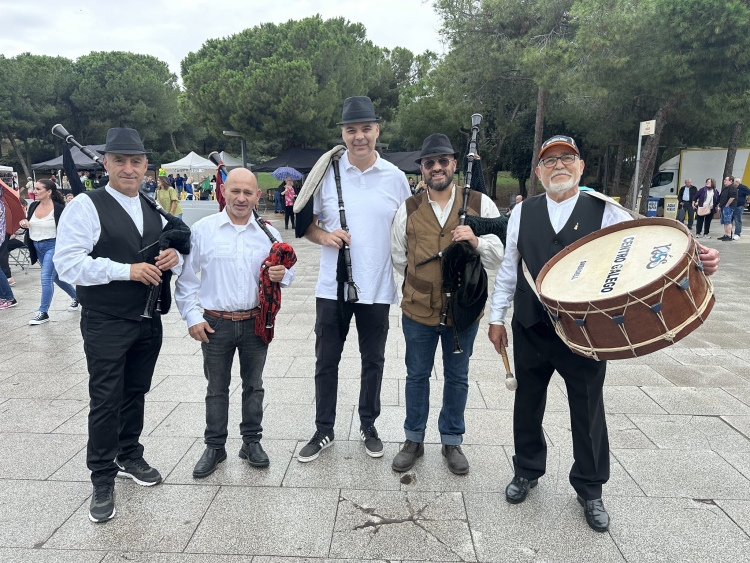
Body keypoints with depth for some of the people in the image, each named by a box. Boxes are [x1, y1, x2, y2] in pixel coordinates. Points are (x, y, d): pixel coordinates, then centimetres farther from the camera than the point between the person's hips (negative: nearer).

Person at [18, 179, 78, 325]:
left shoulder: (59, 209, -16)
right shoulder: (33, 206, 2)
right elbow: (27, 223, 15)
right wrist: (23, 223, -8)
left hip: (52, 246, -7)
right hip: (37, 247, 7)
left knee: (46, 278, -11)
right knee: (55, 276, 18)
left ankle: (43, 312, -3)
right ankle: (76, 296, 38)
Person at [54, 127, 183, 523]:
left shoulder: (154, 210, 9)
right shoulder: (86, 206, -10)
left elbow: (175, 259, 15)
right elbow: (67, 263, -18)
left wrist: (175, 258, -9)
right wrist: (126, 270, -24)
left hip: (148, 320, 6)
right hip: (105, 324, -5)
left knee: (136, 393, 19)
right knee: (106, 401, 3)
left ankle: (129, 457, 38)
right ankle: (102, 479, 20)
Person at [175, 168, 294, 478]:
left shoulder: (268, 232, 1)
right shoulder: (202, 229, -3)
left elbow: (287, 272, 7)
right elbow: (186, 277, 1)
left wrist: (282, 274, -17)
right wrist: (192, 316, -4)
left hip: (256, 322, 2)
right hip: (216, 324, -1)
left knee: (253, 385, 14)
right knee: (216, 388, 12)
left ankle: (252, 441, 31)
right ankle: (215, 447, 28)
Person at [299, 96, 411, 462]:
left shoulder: (395, 178, -1)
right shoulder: (326, 172, -2)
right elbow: (307, 224, 6)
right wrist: (324, 236, -16)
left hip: (377, 289, 0)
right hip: (332, 288, 0)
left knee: (373, 361, 14)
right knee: (326, 361, 10)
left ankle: (368, 426, 34)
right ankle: (324, 430, 28)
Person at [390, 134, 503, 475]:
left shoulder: (481, 205, -5)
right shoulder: (408, 209, -3)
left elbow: (500, 257, -4)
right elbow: (399, 258, 9)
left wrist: (476, 241, -22)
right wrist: (423, 282, 10)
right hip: (418, 310, 1)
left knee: (457, 378, 15)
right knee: (417, 375, 14)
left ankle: (452, 442, 34)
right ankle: (414, 440, 32)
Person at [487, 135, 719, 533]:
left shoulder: (605, 213, -5)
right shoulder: (522, 213, 1)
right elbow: (508, 269, 5)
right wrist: (497, 317, 5)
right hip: (531, 331, 2)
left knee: (588, 411, 12)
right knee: (527, 403, 15)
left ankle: (590, 489, 35)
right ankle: (527, 471, 39)